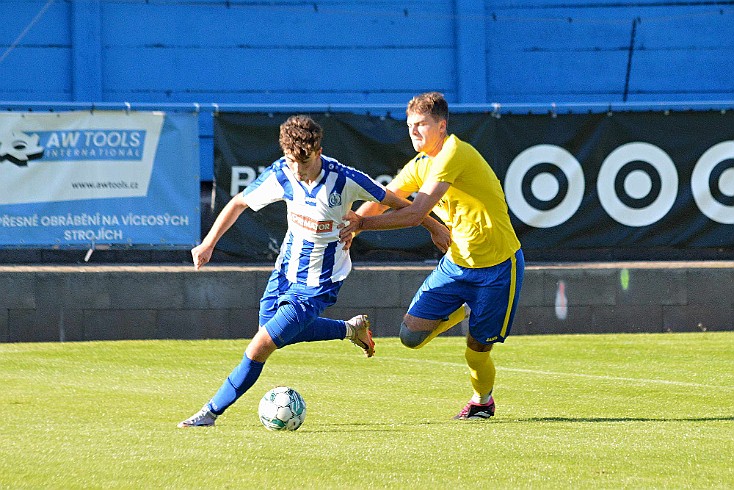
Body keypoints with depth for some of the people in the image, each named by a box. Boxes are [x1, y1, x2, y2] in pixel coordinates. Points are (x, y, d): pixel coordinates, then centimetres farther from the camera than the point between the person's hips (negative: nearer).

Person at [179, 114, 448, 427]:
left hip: (318, 284, -6)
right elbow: (239, 203, 4)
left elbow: (393, 202, -7)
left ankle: (211, 412, 0)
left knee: (259, 349, -12)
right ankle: (351, 329, 35)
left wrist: (433, 226, 5)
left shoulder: (345, 180, -24)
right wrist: (208, 243, -2)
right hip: (286, 269, 6)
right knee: (271, 327, 24)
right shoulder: (280, 174, -14)